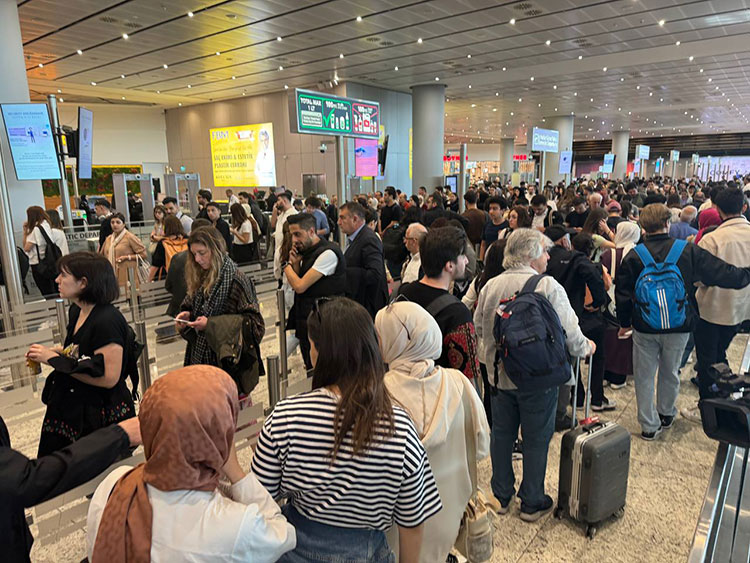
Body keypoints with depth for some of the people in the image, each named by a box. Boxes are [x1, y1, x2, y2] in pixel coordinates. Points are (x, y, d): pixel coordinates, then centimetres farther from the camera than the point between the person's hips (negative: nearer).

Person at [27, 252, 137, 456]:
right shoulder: (76, 311, 3)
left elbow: (108, 378, -26)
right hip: (71, 408, 8)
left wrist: (55, 359, -22)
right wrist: (49, 352, 0)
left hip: (102, 416, -8)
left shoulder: (107, 320, -24)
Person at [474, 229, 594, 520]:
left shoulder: (491, 286, -3)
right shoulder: (548, 286, -16)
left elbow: (479, 329, 5)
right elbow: (569, 334, -14)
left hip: (500, 376, 4)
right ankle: (532, 503, 27)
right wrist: (586, 347, 8)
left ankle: (501, 496, 32)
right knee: (536, 440, 13)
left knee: (502, 435, 18)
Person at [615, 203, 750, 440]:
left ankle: (649, 425, 19)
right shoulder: (689, 251, -9)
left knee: (644, 375, 12)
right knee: (670, 372, 21)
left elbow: (623, 294, -3)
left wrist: (624, 322, 9)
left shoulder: (633, 256, -9)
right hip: (679, 326, 2)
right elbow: (723, 273, -3)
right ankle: (666, 414, 42)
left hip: (644, 327, -1)